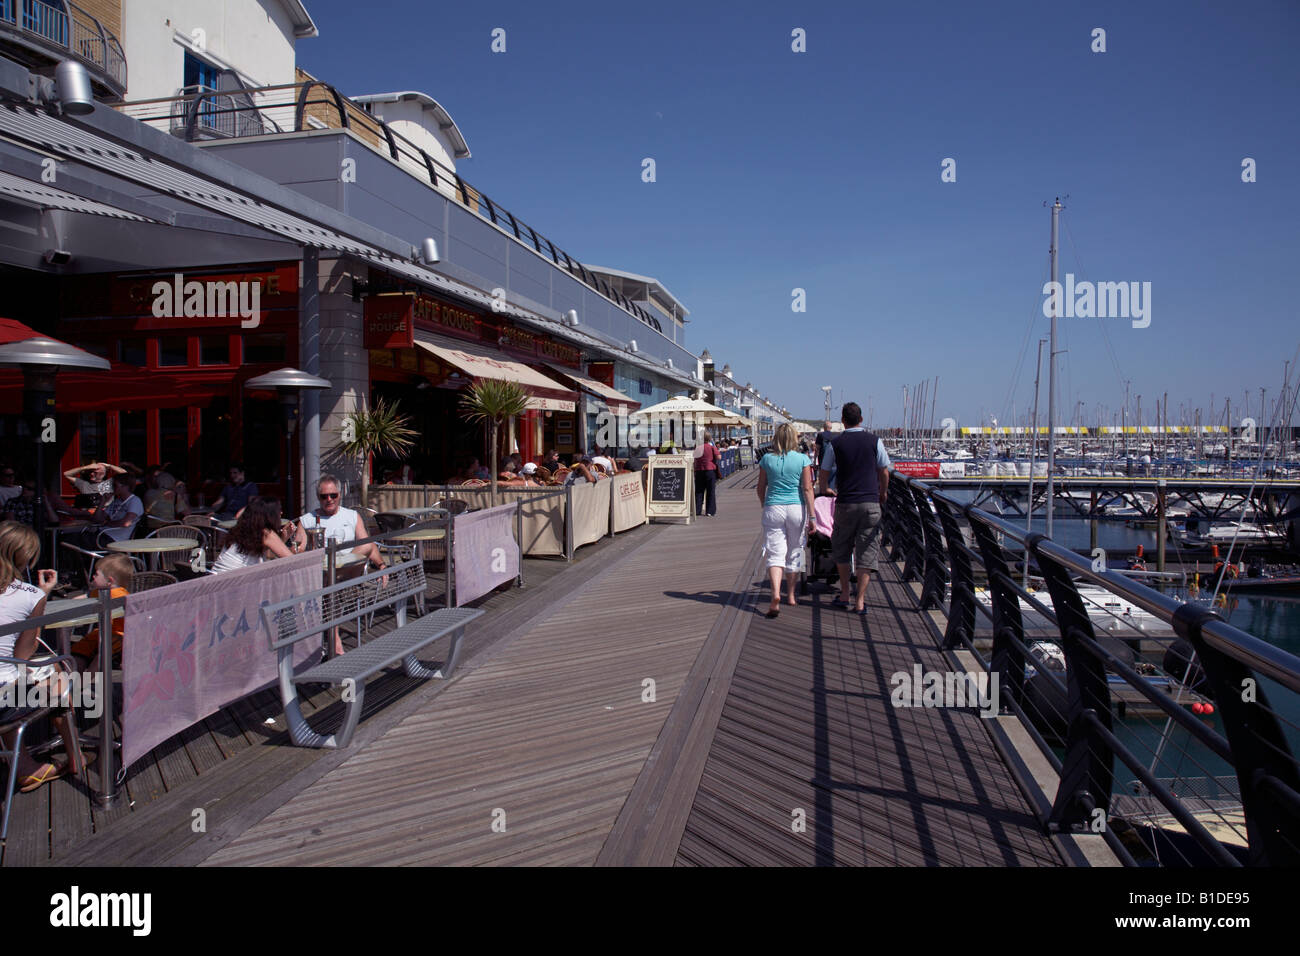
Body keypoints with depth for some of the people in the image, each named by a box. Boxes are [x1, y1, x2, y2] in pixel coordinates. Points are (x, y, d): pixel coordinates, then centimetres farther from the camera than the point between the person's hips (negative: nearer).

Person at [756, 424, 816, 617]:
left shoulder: (767, 459, 2)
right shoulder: (803, 459, -3)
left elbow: (761, 489, 7)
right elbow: (807, 489, -6)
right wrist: (812, 516, -4)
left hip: (773, 509, 0)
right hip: (797, 508, 0)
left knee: (775, 555, -2)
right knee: (795, 552, 15)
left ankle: (776, 595, -22)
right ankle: (791, 595, 26)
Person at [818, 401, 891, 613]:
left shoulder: (835, 443, 0)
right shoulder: (875, 441, 1)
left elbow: (824, 473, 9)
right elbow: (884, 473, 8)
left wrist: (825, 489, 31)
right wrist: (882, 495, 26)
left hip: (845, 503, 0)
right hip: (871, 503, 0)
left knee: (841, 550, 17)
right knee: (867, 552, 3)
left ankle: (844, 595, 20)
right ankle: (860, 601, 0)